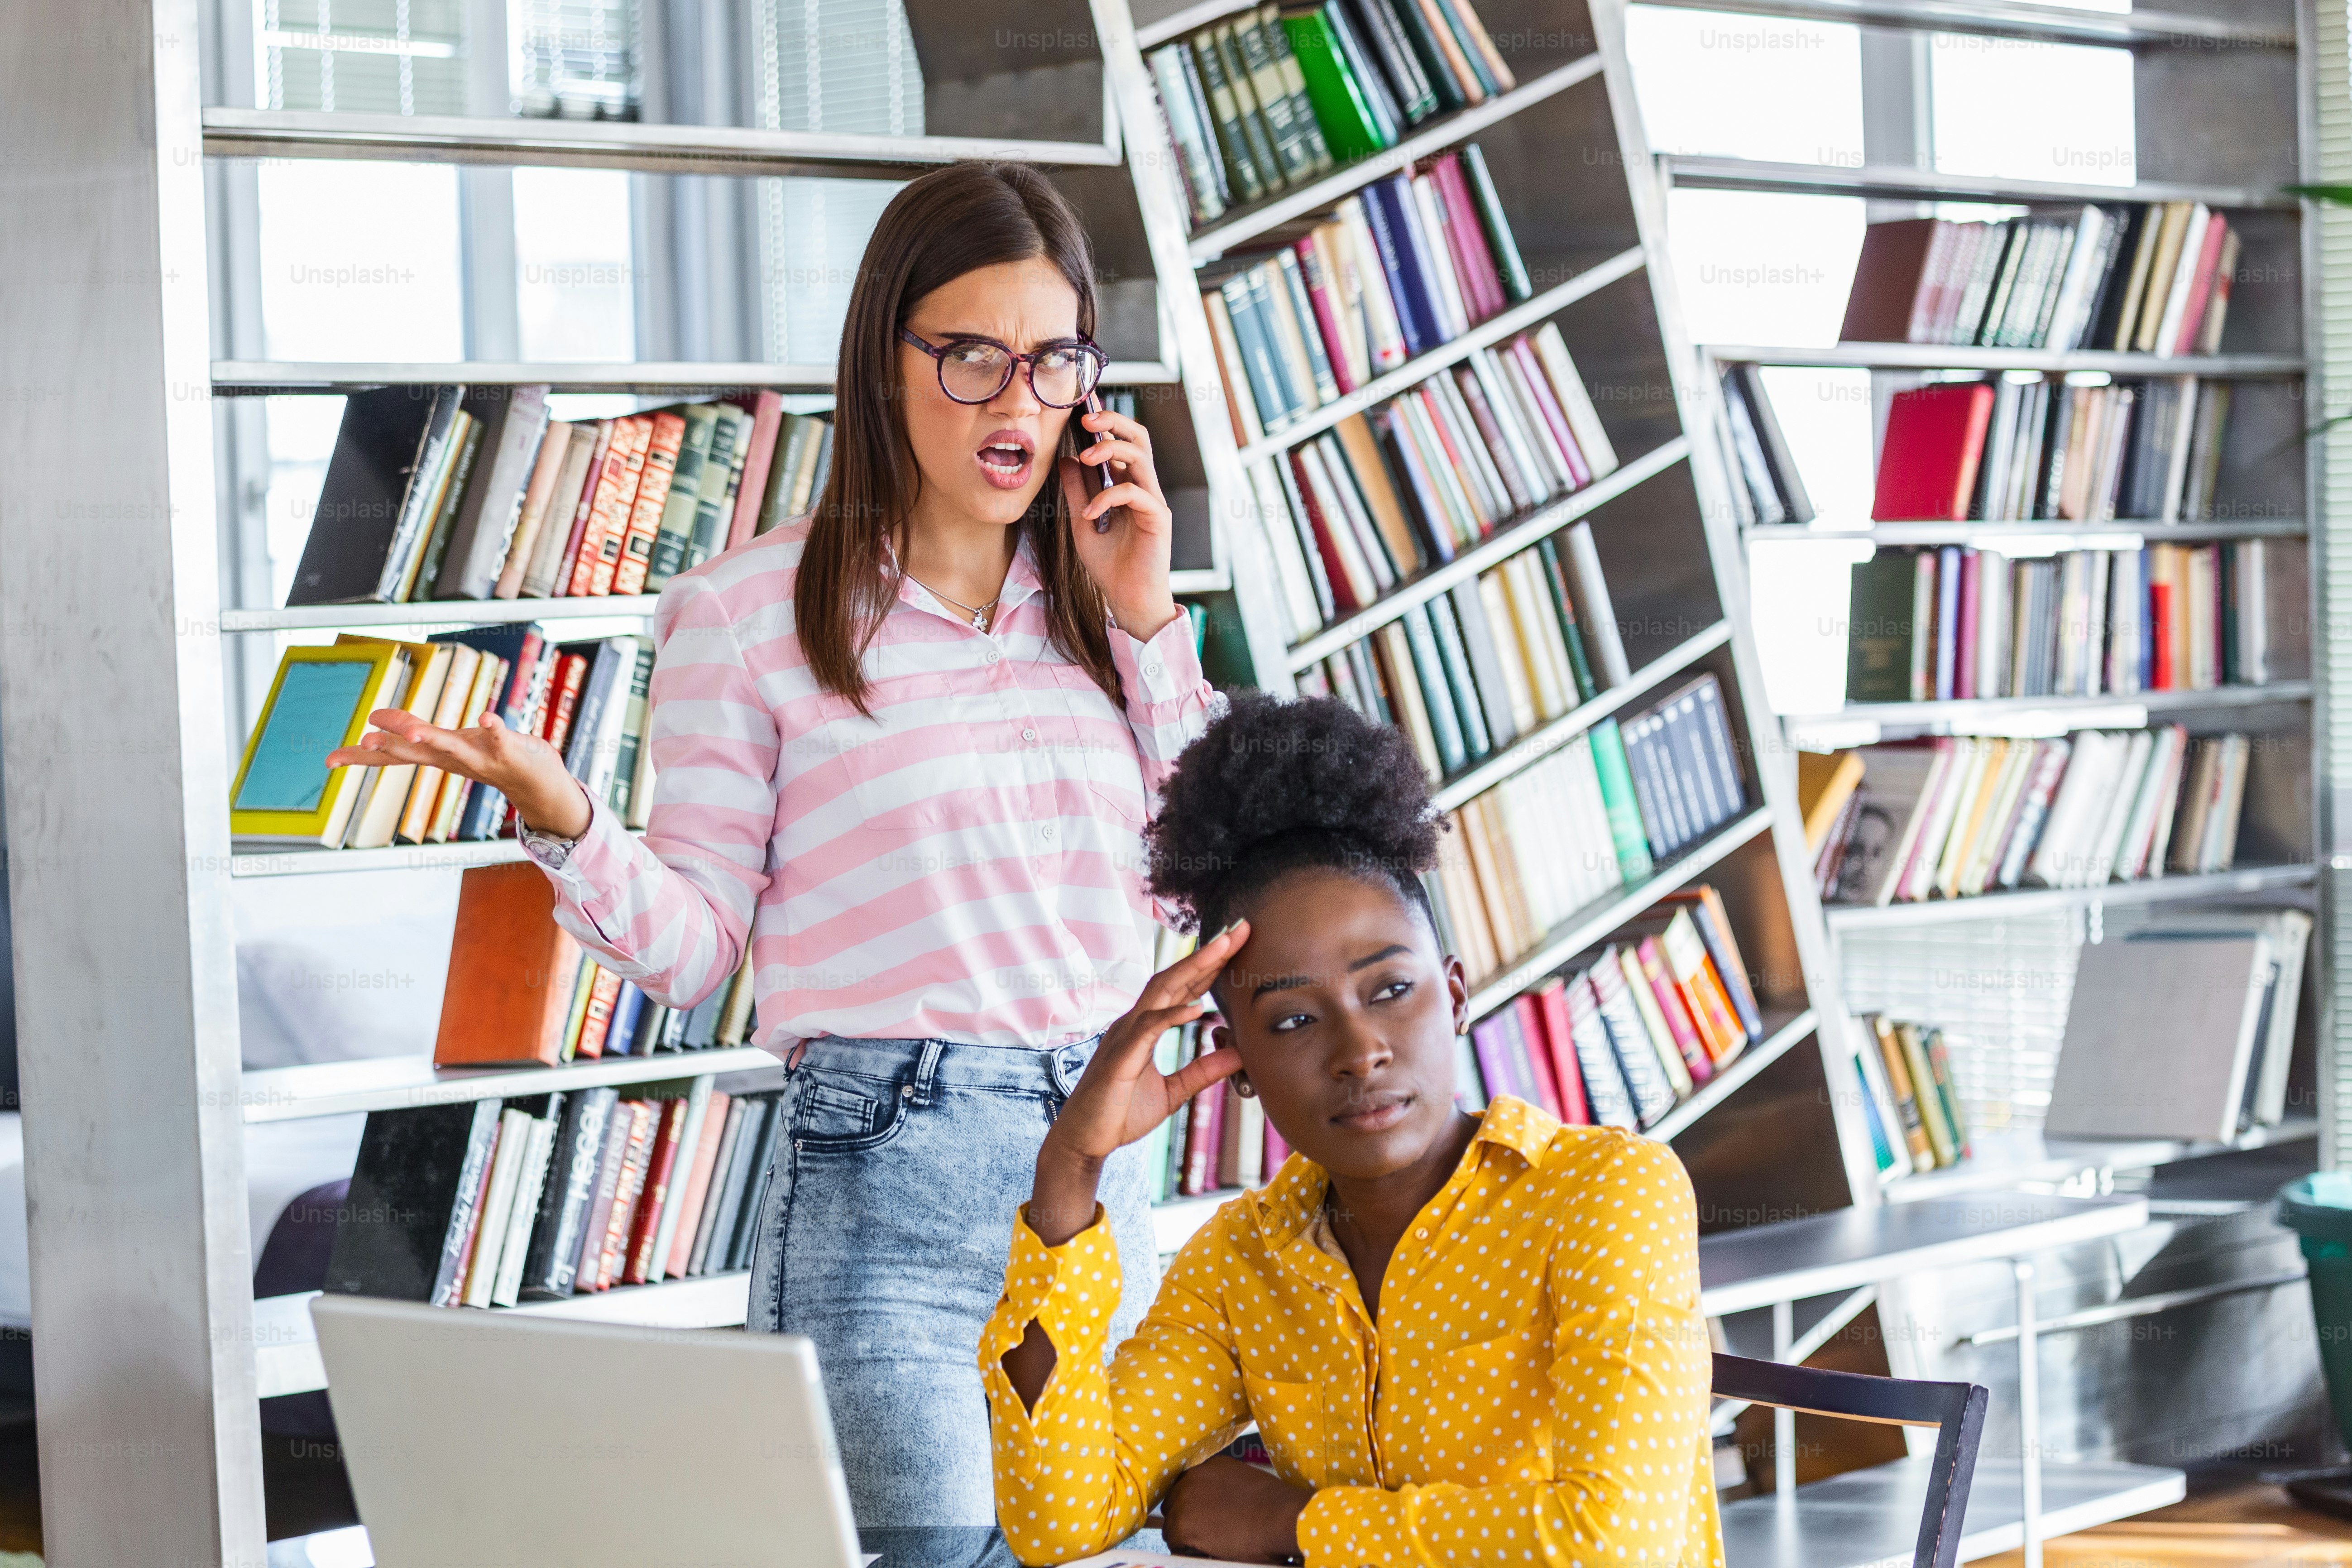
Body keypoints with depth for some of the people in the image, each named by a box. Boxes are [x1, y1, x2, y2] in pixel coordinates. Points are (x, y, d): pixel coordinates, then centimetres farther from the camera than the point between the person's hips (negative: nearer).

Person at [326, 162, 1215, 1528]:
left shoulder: (1090, 604, 12)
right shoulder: (752, 612, -2)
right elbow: (693, 945, -3)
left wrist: (1148, 622, 4)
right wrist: (561, 822, -22)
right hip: (883, 1202, -5)